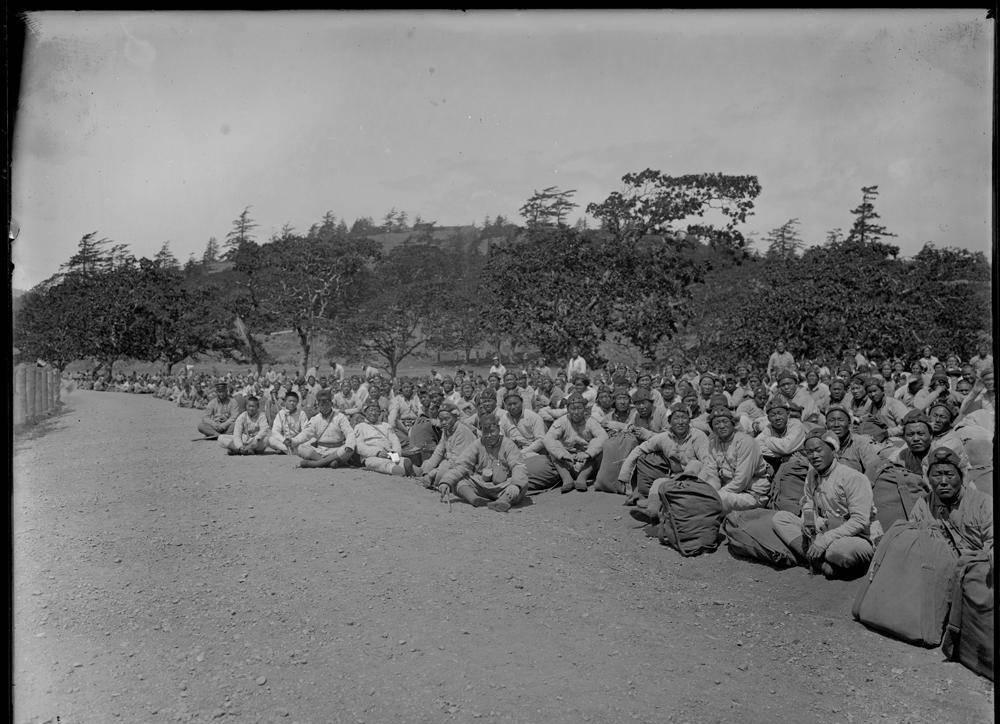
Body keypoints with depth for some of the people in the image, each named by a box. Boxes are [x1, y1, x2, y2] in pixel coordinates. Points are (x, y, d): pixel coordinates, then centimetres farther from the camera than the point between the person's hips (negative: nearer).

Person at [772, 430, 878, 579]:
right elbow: (808, 505, 18)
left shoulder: (854, 478, -16)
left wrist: (826, 538, -27)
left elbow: (860, 521, -22)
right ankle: (823, 564, -20)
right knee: (779, 518, -7)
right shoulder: (812, 475, 7)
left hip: (857, 540, -8)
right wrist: (808, 519, -8)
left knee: (841, 550, -44)